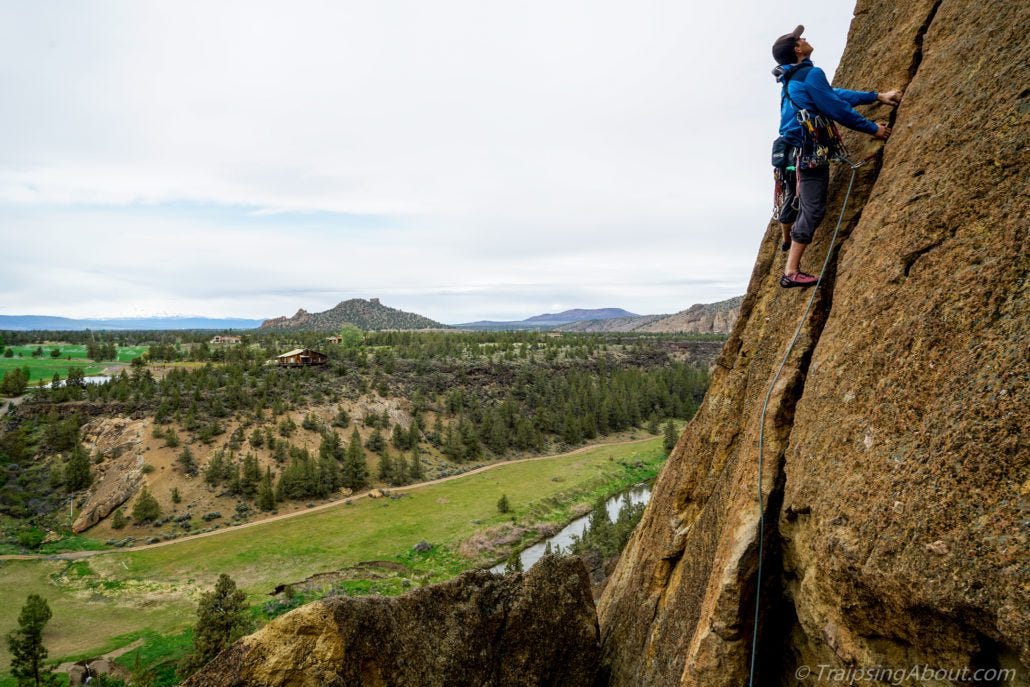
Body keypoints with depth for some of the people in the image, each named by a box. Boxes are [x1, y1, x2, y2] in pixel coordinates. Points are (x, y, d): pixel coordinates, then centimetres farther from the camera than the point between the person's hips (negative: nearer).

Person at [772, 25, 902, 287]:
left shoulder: (791, 79, 15)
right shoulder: (811, 74, -13)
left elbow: (836, 94, 18)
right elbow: (838, 109, -13)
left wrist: (877, 96, 19)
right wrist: (873, 129, -3)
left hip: (792, 150, 9)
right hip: (809, 151, -9)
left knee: (793, 199, 29)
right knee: (812, 210, -10)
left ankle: (787, 241, 54)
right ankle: (791, 271, -14)